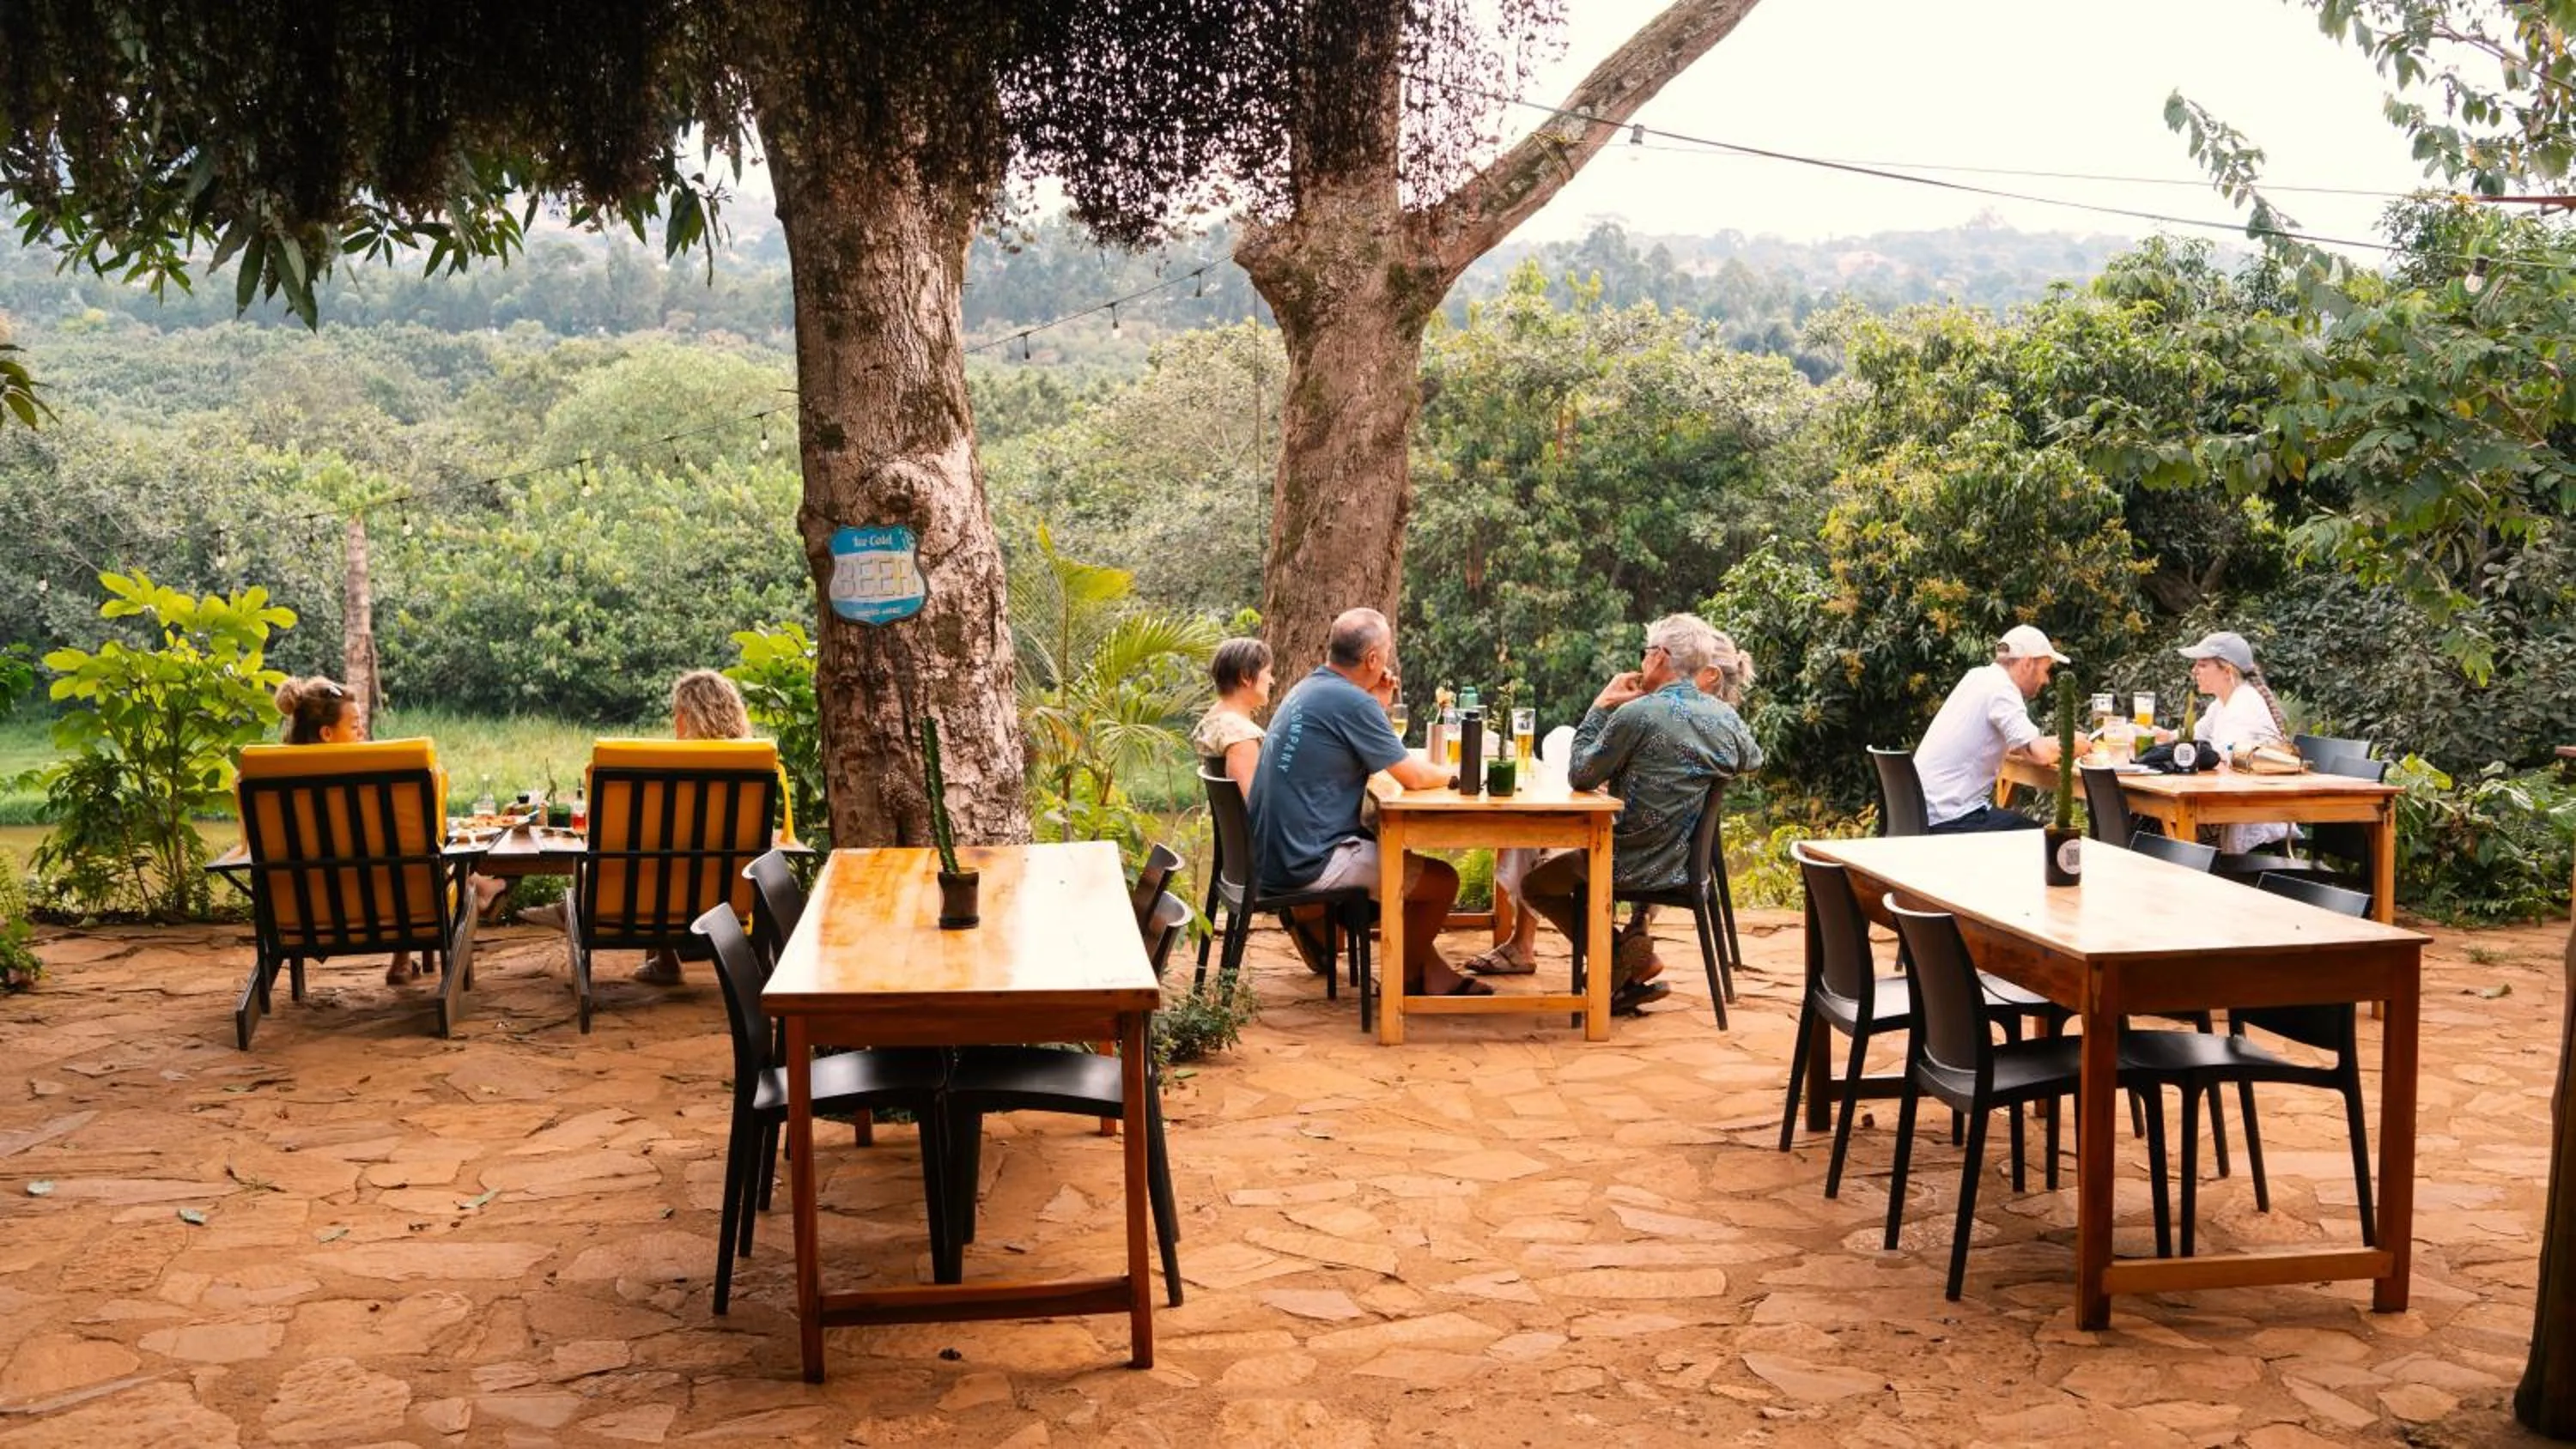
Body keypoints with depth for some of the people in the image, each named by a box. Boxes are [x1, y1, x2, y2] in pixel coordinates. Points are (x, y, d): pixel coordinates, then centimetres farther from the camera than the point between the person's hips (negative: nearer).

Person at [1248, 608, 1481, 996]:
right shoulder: (1350, 700, -18)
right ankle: (1407, 977, 21)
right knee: (1442, 881, 0)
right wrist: (1452, 773, 7)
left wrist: (1378, 707, 9)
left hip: (1272, 855, 10)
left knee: (1396, 856, 27)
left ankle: (1431, 972, 27)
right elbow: (1413, 777, -14)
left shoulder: (1308, 689, 12)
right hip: (1310, 863, -10)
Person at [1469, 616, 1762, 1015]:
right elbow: (1753, 759, 21)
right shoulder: (1726, 717, -1)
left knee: (1534, 884, 18)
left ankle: (1616, 952, 3)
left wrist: (1600, 707, -2)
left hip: (1635, 868, -7)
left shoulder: (1637, 714, -21)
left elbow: (1581, 776, -10)